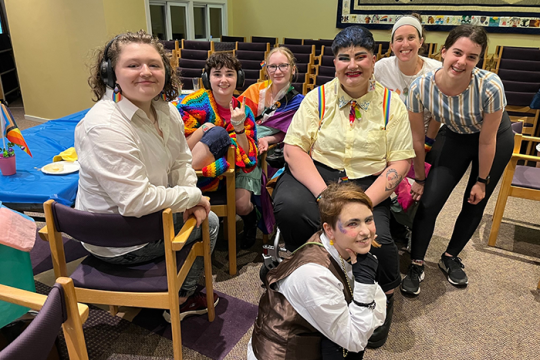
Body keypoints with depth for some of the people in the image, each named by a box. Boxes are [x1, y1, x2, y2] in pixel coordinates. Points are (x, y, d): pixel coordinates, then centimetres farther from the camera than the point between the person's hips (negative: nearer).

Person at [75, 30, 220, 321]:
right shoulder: (105, 126, -31)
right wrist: (192, 196, -21)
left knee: (203, 217, 19)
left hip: (147, 216, 8)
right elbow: (136, 201, -34)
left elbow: (181, 161, 6)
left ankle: (182, 291, 38)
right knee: (208, 224, 3)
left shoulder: (166, 110, -3)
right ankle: (181, 300, 26)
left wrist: (191, 202, -11)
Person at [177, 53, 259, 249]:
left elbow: (248, 159, -9)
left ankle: (251, 225, 12)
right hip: (197, 170, -2)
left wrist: (239, 127, -22)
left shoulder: (244, 111, -2)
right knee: (218, 133, -27)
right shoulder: (198, 104, -8)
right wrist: (203, 130, -26)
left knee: (242, 204, -25)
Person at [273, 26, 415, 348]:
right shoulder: (318, 98, 3)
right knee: (289, 206, -31)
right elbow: (294, 148, -5)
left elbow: (400, 162, -1)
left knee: (377, 238, -28)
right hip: (316, 174, 1)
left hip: (368, 182, 0)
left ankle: (385, 297, 8)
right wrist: (323, 194, -20)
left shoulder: (392, 104, 3)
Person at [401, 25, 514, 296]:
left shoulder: (490, 86, -33)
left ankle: (451, 258, 29)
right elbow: (417, 139, -16)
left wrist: (481, 181, -10)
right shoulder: (421, 87, -29)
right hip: (457, 138, 1)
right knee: (429, 201, -10)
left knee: (474, 204, 6)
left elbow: (487, 141, -20)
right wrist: (420, 178, -6)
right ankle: (416, 265, 6)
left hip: (496, 139, -1)